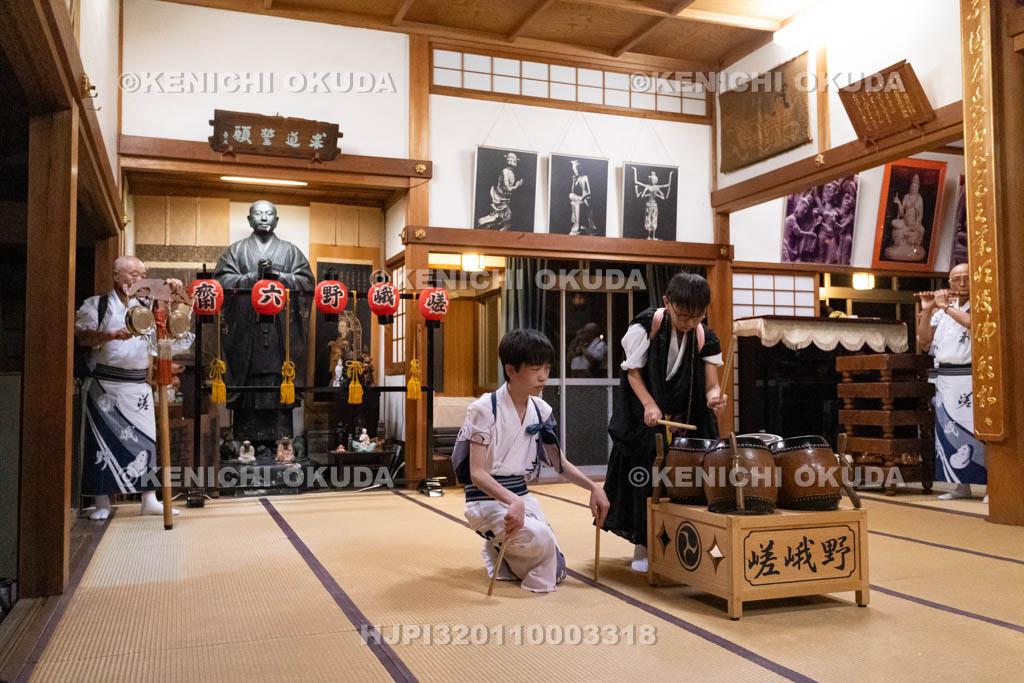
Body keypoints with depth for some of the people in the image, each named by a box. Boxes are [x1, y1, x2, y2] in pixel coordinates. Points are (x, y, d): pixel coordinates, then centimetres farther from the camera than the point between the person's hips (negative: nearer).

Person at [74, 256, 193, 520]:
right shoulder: (96, 305, 4)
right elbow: (82, 335, -9)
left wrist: (178, 292, -3)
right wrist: (112, 334, -24)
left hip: (138, 385, 4)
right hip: (105, 385, -3)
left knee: (144, 440, 3)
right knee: (103, 440, -1)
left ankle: (150, 500, 8)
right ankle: (102, 503, 8)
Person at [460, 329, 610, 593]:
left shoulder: (541, 411, 3)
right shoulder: (485, 409, -17)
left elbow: (560, 463, 11)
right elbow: (477, 473, -21)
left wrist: (593, 487, -6)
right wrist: (513, 501, -38)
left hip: (521, 496, 7)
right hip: (487, 499, -7)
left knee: (556, 571, 2)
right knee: (539, 536, -32)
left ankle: (500, 549, 26)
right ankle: (495, 550, 0)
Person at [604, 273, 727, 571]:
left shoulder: (705, 338, -7)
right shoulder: (645, 326, -16)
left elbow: (710, 385, -10)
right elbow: (633, 371, -10)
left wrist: (714, 397, -34)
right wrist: (649, 404, -25)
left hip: (685, 420, 3)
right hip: (645, 417, -3)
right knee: (645, 476, -2)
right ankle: (642, 549, 11)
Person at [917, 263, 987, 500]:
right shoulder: (943, 310, 18)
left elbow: (974, 323, -20)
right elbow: (924, 341, 13)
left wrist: (946, 306, -9)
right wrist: (927, 311, 3)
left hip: (972, 377, -5)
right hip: (946, 380, 6)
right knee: (950, 432, 5)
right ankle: (961, 485, 12)